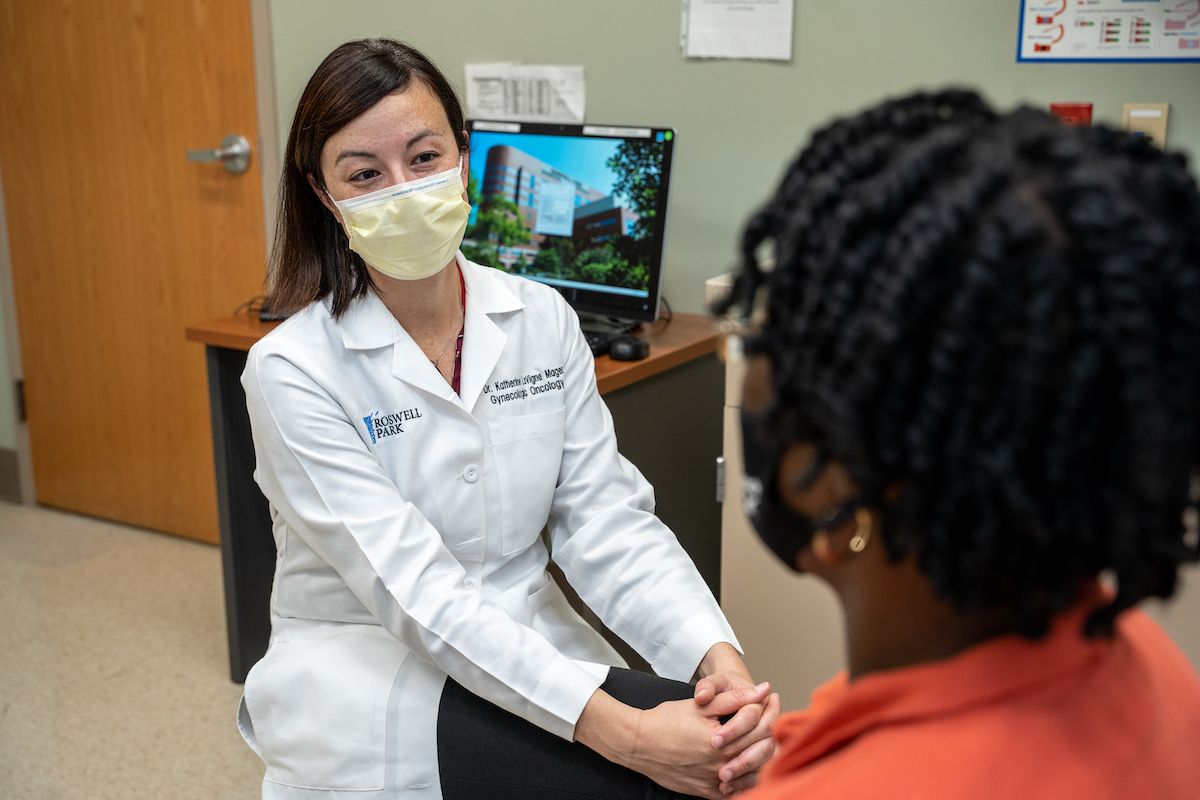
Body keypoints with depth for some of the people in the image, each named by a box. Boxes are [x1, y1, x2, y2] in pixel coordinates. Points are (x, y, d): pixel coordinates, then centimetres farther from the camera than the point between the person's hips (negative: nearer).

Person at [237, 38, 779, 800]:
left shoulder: (544, 319, -1)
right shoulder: (292, 371, -14)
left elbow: (609, 521, -5)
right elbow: (416, 594, -22)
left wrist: (721, 659, -24)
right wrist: (620, 731, -31)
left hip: (535, 649, 5)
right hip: (371, 675, -4)